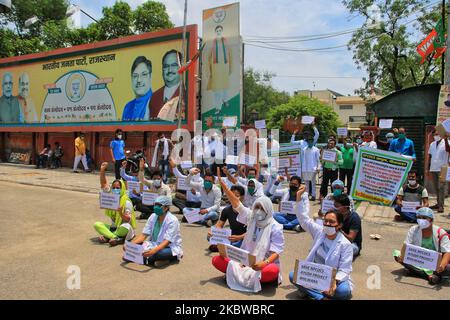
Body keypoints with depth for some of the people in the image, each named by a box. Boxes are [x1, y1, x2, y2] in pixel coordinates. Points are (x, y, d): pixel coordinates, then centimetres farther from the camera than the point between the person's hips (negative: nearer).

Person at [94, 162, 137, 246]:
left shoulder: (127, 202, -16)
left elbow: (128, 220, -18)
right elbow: (103, 184, -2)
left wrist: (121, 213, -37)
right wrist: (102, 170, -15)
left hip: (123, 229, -5)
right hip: (113, 227, 5)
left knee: (126, 227, -39)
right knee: (96, 225, -15)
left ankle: (107, 237, -17)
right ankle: (117, 238, -27)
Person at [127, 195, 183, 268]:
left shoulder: (172, 220, -19)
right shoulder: (153, 216, -3)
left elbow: (167, 242, -26)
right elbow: (144, 235, -3)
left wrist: (153, 251, -42)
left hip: (170, 248, -6)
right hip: (155, 244, 7)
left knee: (158, 253, -39)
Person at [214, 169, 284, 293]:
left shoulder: (275, 228, -10)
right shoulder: (251, 218, 2)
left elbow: (276, 251, -13)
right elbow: (236, 203, -6)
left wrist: (264, 263, -34)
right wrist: (223, 185, -15)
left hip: (263, 264, -3)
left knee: (273, 270, -39)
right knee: (216, 260, -12)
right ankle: (248, 275, -12)